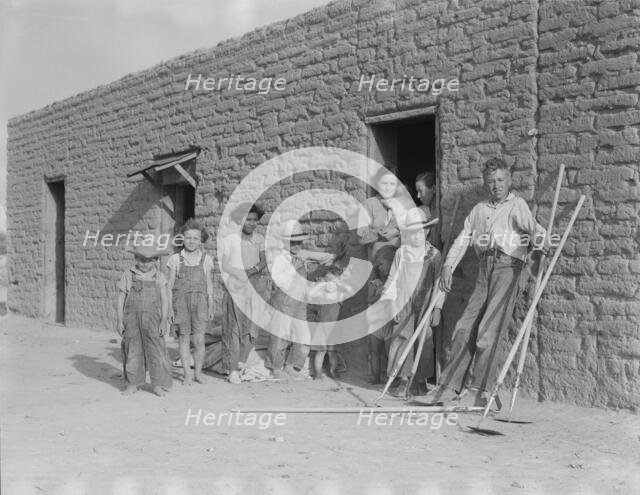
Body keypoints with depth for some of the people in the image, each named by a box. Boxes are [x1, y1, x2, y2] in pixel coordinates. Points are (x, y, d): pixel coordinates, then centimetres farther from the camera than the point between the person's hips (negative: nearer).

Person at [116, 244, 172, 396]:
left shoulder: (159, 277, 6)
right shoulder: (128, 275, 5)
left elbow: (164, 301, 4)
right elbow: (121, 299, 6)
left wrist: (164, 321, -6)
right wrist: (120, 321, 1)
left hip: (152, 318, 0)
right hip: (132, 317, 0)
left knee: (156, 349, -5)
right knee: (132, 351, 4)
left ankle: (158, 385, 2)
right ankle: (132, 383, 14)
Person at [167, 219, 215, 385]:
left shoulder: (206, 259, 5)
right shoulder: (175, 259, 2)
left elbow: (209, 285, 10)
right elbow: (170, 285, 4)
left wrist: (211, 306, 7)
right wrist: (169, 307, 0)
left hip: (199, 301, 0)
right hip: (181, 301, 0)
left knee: (199, 339, -6)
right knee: (184, 338, 2)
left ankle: (198, 372, 11)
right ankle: (187, 374, 12)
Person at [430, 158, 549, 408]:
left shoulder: (517, 205, 6)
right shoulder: (479, 209, 21)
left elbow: (532, 227, -10)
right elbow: (462, 238, 19)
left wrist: (539, 240, -33)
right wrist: (448, 265, 7)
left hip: (507, 267, -5)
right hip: (485, 269, 5)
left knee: (488, 331, -11)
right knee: (465, 327, 2)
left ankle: (480, 391, -5)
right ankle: (452, 383, 10)